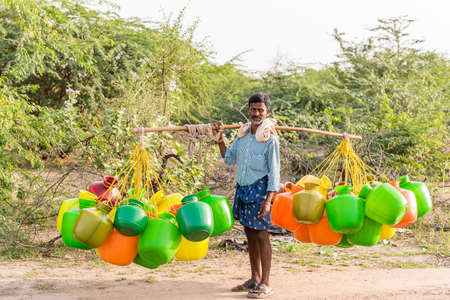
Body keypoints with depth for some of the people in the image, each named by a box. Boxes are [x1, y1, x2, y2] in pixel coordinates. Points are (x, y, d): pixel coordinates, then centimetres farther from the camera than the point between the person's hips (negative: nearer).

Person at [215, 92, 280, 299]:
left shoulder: (270, 139, -8)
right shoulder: (243, 134, 10)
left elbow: (274, 172, -10)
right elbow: (230, 159, 17)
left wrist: (268, 200, -17)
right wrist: (220, 139, 5)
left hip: (259, 189, -6)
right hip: (242, 188, 7)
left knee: (261, 234, -5)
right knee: (250, 234, 12)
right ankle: (255, 279, 22)